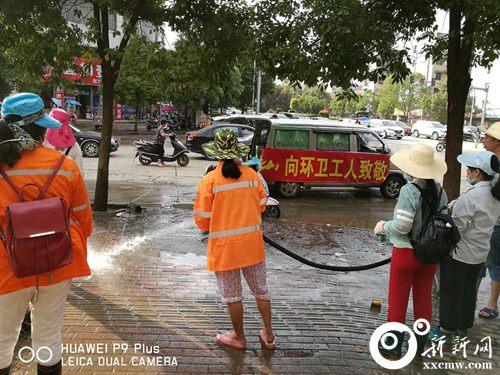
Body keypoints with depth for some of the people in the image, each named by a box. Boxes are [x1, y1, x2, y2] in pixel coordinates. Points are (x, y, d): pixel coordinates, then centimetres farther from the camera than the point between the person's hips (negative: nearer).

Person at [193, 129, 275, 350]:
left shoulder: (210, 180, -13)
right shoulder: (252, 175, -4)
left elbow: (202, 220, -10)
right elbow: (261, 206, 6)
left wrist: (207, 227, 13)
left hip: (224, 246, -3)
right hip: (252, 243, 3)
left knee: (232, 294, 13)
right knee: (260, 290, 18)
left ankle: (239, 337, 29)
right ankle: (268, 335, 30)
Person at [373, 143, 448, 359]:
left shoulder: (409, 191, -21)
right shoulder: (439, 191, -2)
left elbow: (402, 226, -24)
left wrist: (383, 227, -6)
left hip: (406, 252, -6)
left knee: (397, 300, 9)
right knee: (423, 298, 18)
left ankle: (393, 348, 22)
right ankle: (420, 345, 32)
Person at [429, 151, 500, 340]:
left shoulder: (471, 197, -27)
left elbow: (456, 228, -24)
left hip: (458, 254, -8)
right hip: (480, 253, 8)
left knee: (450, 292, 8)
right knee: (469, 289, 21)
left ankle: (446, 330, 21)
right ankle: (463, 326, 37)